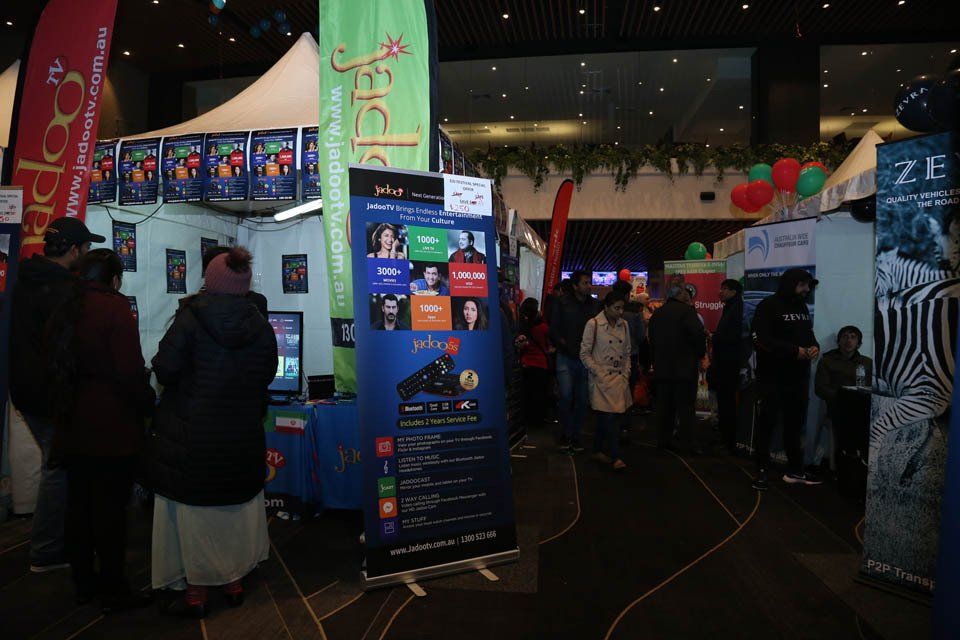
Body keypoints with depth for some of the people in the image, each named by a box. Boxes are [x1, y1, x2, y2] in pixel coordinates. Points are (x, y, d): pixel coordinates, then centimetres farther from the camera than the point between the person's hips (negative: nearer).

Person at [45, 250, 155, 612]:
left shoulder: (63, 312, 9)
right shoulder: (115, 308, -15)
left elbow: (55, 368, 15)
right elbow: (131, 371, -20)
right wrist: (147, 405, -5)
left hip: (72, 429, 8)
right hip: (112, 430, -8)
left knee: (79, 505, 16)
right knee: (111, 510, 1)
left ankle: (84, 582, 29)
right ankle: (113, 592, 12)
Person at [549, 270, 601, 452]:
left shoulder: (595, 305, 4)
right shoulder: (563, 304, -1)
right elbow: (553, 331, 1)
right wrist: (566, 345, -6)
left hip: (586, 359, 2)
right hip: (566, 358, -2)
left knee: (582, 400, 6)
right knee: (566, 397, -6)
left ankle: (576, 436, 18)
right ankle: (566, 434, 12)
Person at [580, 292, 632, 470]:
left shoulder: (624, 325, 10)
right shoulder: (593, 324, -6)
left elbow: (627, 353, 18)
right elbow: (584, 354, -5)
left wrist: (626, 374, 8)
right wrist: (599, 374, -10)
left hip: (619, 377, 5)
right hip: (602, 378, -5)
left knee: (605, 417, 7)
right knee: (610, 417, -11)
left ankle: (598, 449, 21)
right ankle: (615, 457, -7)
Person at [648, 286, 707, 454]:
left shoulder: (656, 313, 12)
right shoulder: (687, 310, -9)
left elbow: (651, 339, 15)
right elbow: (699, 334, -19)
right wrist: (700, 354, -3)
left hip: (661, 369, 6)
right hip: (684, 368, -6)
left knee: (664, 407, 11)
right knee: (686, 408, -1)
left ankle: (663, 440, 15)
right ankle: (688, 444, 1)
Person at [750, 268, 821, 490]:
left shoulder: (802, 307, 16)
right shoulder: (769, 306, -10)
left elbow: (809, 334, 22)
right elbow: (761, 340, -19)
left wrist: (814, 346, -2)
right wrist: (794, 351, -22)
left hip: (798, 377, 8)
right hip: (772, 378, -7)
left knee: (795, 424, 13)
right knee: (767, 423, -2)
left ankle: (795, 470, 23)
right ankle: (762, 471, 6)